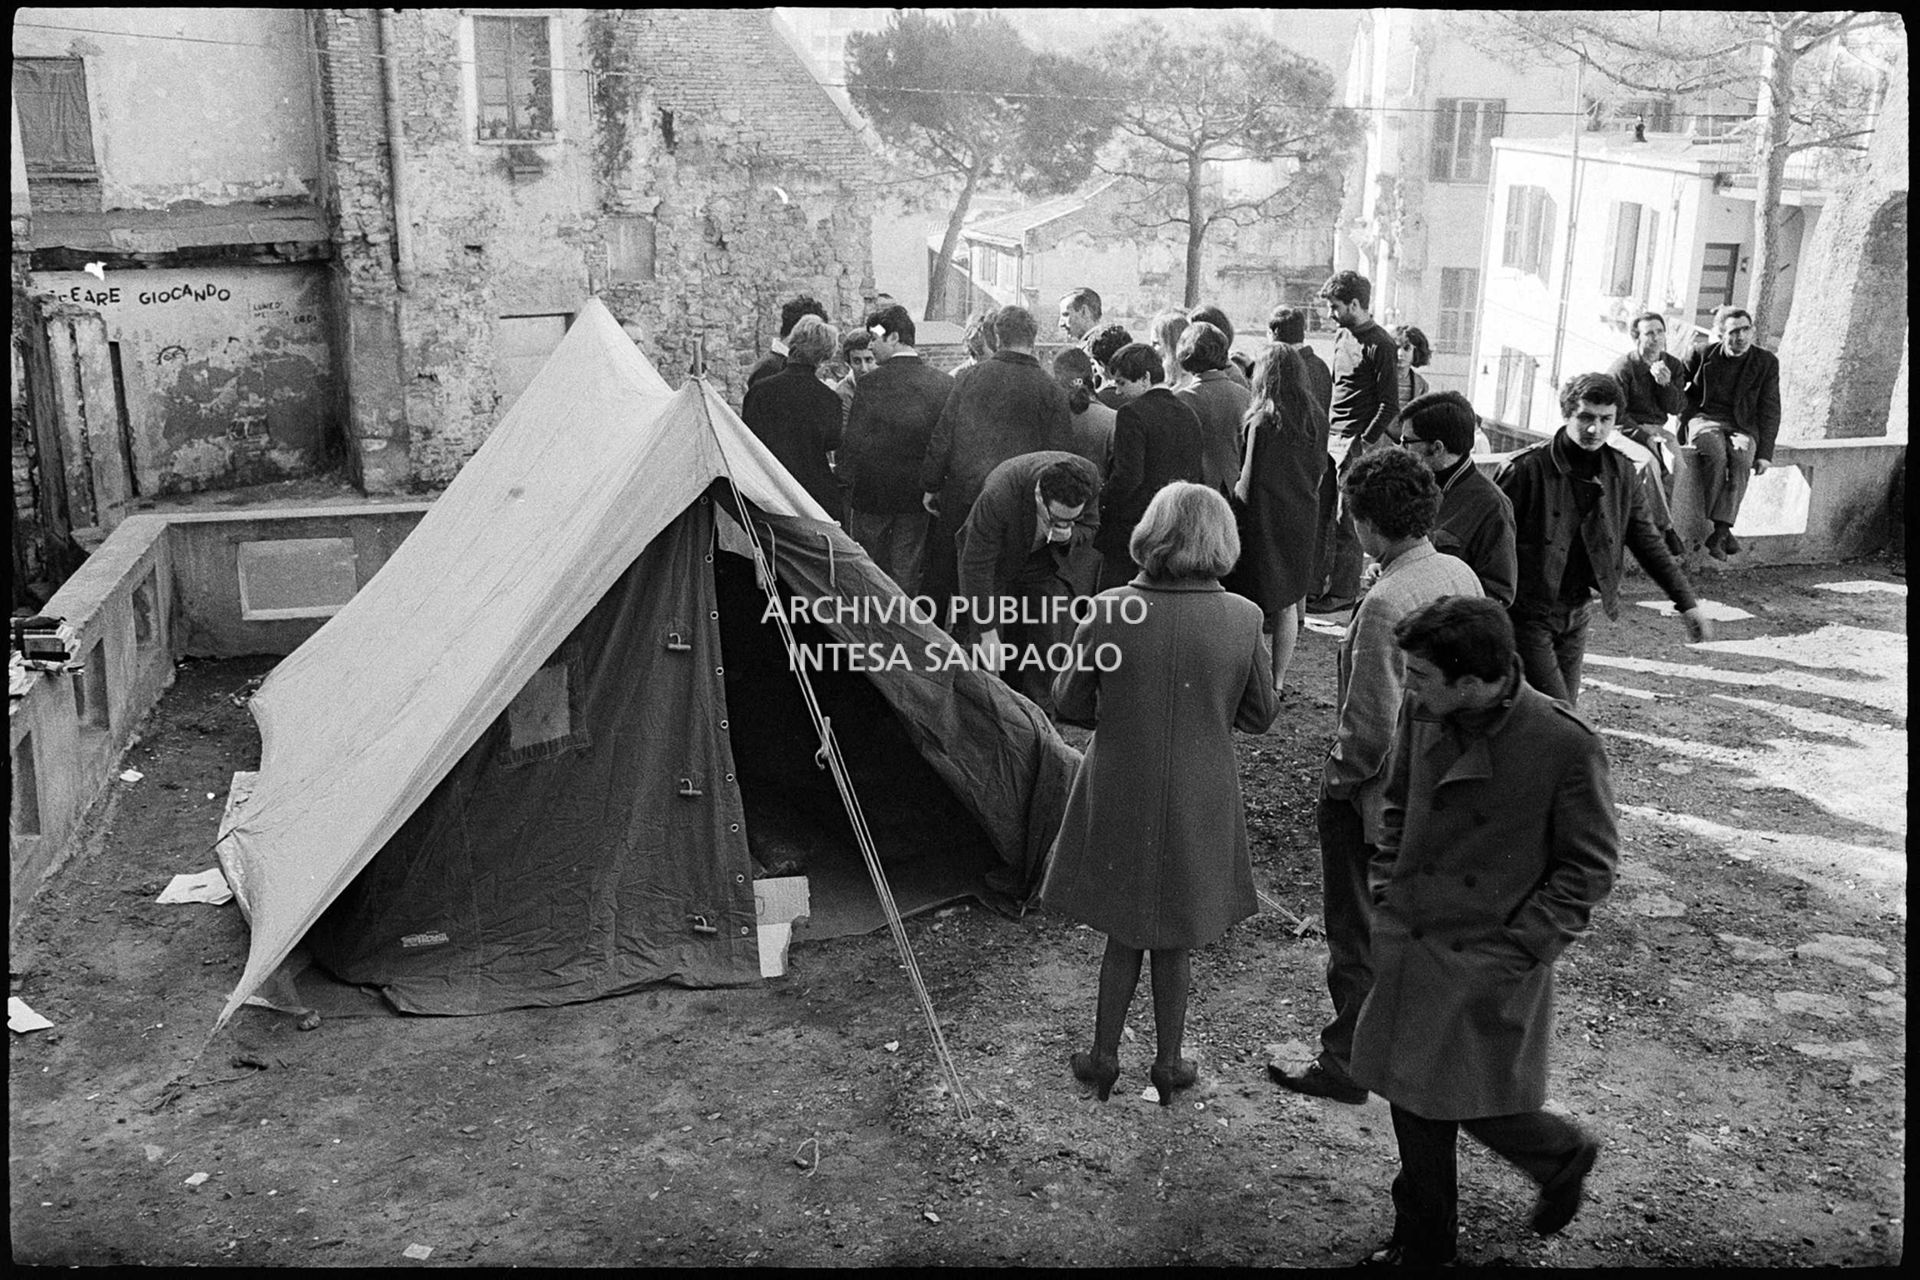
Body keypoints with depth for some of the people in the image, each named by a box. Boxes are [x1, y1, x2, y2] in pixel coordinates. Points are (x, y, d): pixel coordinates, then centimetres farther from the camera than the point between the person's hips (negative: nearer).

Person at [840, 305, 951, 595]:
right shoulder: (943, 383, -5)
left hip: (872, 494, -3)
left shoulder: (870, 384, -15)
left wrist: (846, 477, 1)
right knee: (908, 571, 11)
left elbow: (853, 442, -14)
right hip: (918, 495, 3)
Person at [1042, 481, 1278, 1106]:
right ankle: (1167, 1064, 33)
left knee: (1124, 931, 19)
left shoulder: (1110, 611, -18)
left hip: (1119, 796, 0)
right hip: (1199, 802, 1)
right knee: (1175, 938, 18)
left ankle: (1104, 1057, 31)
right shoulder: (1242, 620, -15)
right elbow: (1260, 716, -2)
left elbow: (1068, 702, -6)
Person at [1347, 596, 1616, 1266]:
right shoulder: (1422, 716, -5)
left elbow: (1590, 867, -10)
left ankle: (1563, 1155, 37)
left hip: (1492, 960, -5)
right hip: (1409, 943, 5)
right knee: (1412, 1094, 14)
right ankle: (1423, 1237, 35)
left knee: (1478, 1103, 3)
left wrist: (1518, 947, -15)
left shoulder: (1566, 746, -20)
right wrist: (1386, 895, 6)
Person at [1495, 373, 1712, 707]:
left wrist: (1687, 604, 9)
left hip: (1575, 617, 6)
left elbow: (1647, 542, 11)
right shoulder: (1525, 469, -15)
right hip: (1526, 615, -6)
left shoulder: (1620, 473, 3)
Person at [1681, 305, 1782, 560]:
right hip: (1704, 418, -1)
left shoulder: (1766, 362, 5)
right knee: (1716, 453, -35)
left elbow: (1770, 411, 5)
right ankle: (1722, 531, -32)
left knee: (1742, 458, -33)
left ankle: (1720, 532, -39)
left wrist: (1765, 453, -3)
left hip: (1742, 426, 1)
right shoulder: (1702, 355, 3)